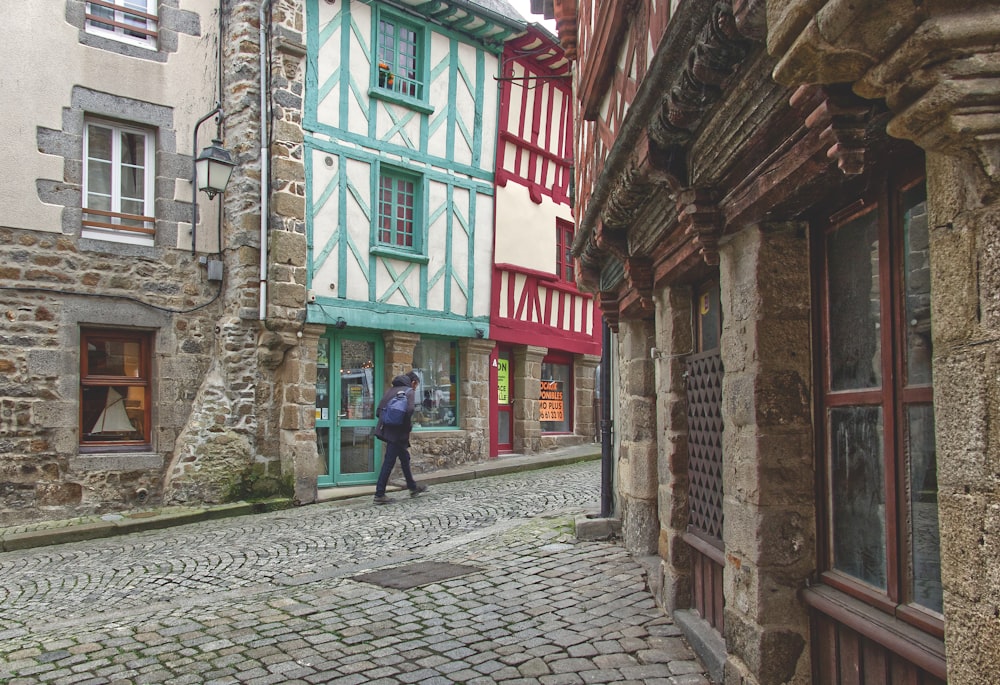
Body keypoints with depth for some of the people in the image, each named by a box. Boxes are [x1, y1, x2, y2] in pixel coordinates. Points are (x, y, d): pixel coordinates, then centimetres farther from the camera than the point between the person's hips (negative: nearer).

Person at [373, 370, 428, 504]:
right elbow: (409, 410, -23)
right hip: (397, 432, -8)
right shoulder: (409, 391, -6)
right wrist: (408, 426, -9)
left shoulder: (390, 390, 17)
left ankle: (412, 487, 35)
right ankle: (379, 495, -2)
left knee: (404, 458, 22)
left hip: (386, 429, 8)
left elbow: (379, 411, 15)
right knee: (388, 463, -4)